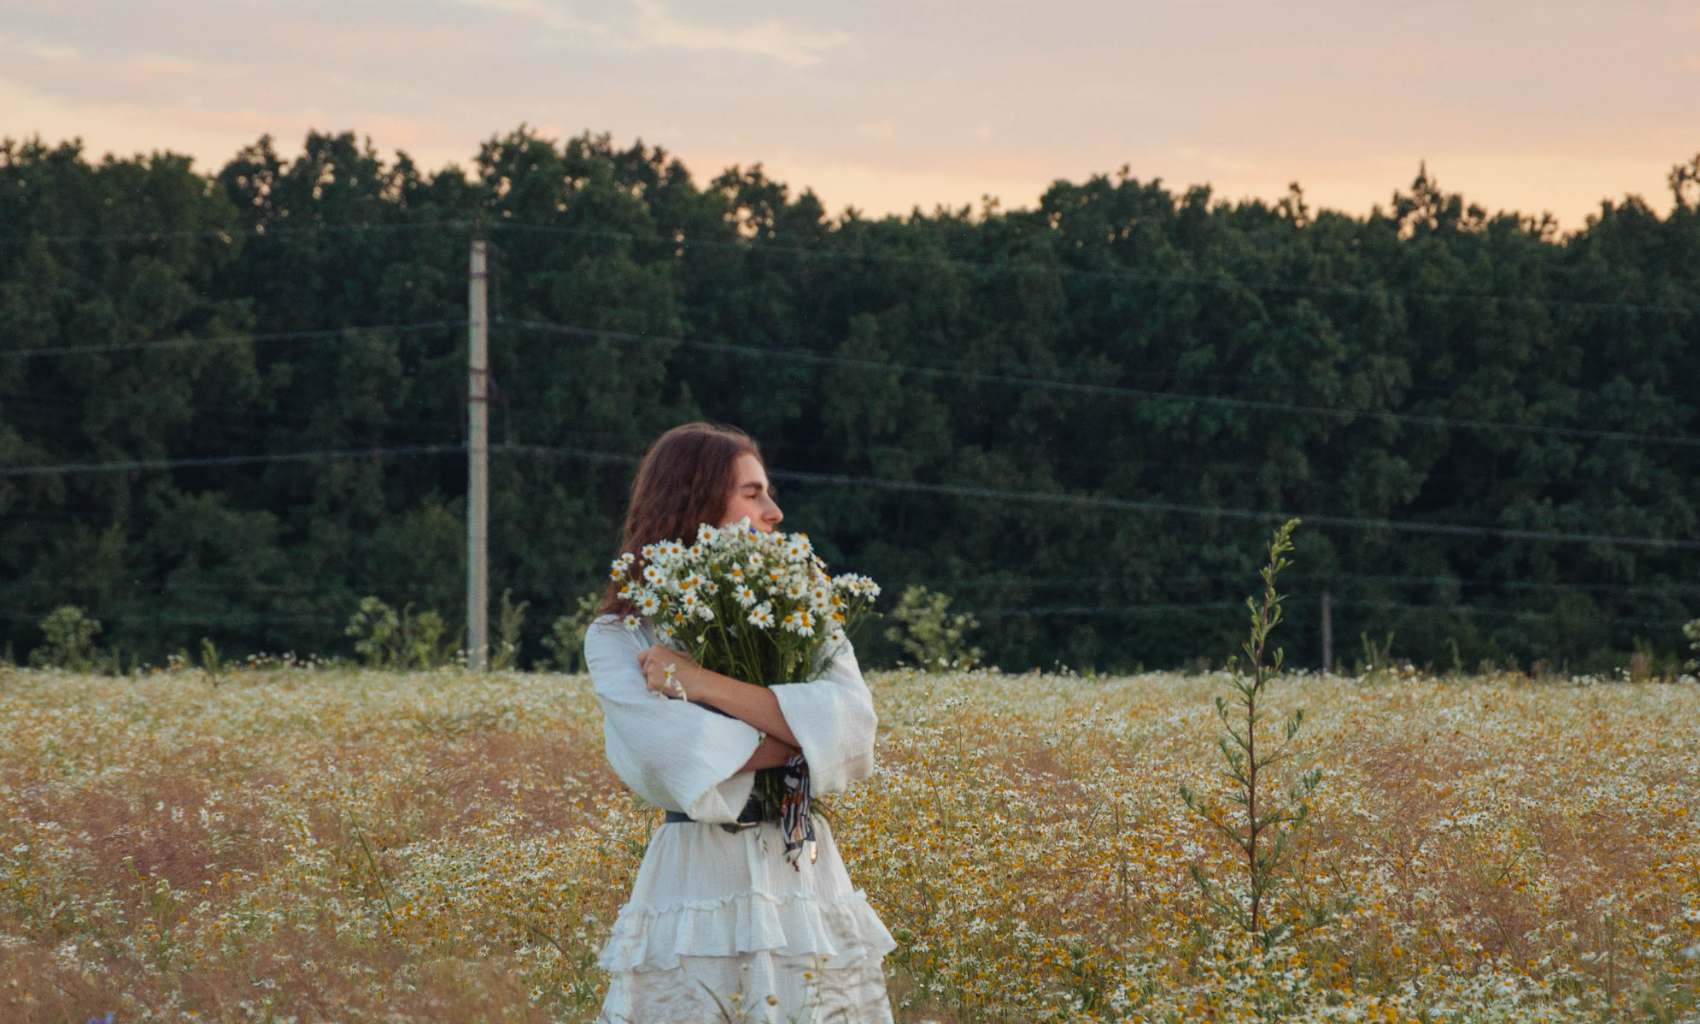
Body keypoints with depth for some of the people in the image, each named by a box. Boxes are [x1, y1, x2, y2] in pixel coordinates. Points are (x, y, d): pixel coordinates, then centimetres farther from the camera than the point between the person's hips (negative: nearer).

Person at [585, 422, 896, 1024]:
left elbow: (854, 720, -9)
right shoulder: (619, 636, 1)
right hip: (694, 881, -3)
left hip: (806, 877, 3)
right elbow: (676, 755, -16)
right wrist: (803, 734, -8)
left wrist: (702, 681, -13)